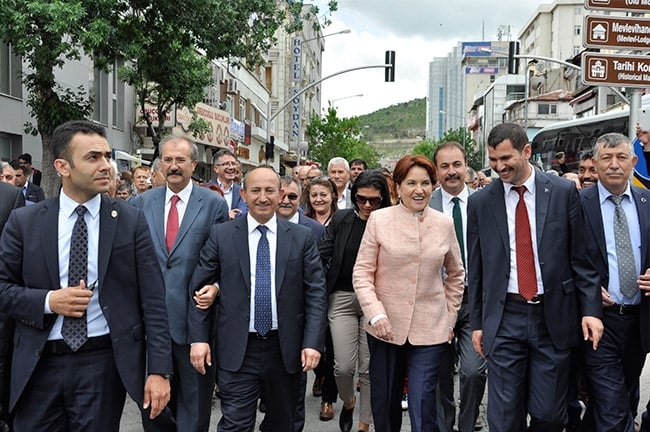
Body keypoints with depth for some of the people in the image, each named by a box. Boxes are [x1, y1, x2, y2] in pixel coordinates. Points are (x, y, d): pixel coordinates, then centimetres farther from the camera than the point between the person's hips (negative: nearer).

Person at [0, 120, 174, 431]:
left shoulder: (131, 221, -2)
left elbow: (152, 300, -4)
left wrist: (159, 370, -9)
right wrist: (48, 301, -13)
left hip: (105, 362, -1)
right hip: (39, 364, 2)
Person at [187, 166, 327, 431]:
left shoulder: (302, 237, 1)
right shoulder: (220, 235, 0)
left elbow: (315, 292, -1)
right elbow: (199, 288, 2)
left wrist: (313, 341, -9)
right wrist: (199, 338, -5)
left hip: (286, 348, 2)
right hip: (237, 350, -1)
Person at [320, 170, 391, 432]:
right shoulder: (341, 219, 1)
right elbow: (322, 256, 2)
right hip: (342, 298, 1)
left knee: (370, 368, 5)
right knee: (344, 366, -2)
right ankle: (348, 403, 31)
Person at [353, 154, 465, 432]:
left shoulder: (444, 224, 2)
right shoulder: (379, 219, -4)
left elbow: (455, 274, 14)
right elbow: (362, 272, -4)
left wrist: (450, 316, 10)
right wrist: (376, 314, -14)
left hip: (430, 330, 0)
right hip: (385, 327, 0)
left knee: (423, 404, -4)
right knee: (384, 402, 14)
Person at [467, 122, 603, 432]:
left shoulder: (564, 192, 0)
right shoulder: (480, 202, 2)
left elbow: (581, 257, 3)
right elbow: (475, 268, 6)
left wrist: (591, 309, -4)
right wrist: (477, 322, 7)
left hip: (554, 317, 0)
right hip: (504, 320, 1)